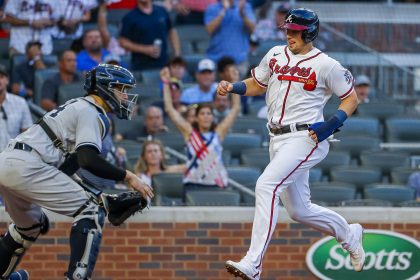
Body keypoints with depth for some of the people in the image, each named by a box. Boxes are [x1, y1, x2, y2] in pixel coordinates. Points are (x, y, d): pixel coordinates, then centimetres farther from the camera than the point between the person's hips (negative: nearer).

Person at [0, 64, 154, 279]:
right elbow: (88, 160, -18)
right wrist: (127, 177, -13)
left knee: (30, 226, 31)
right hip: (27, 166, -10)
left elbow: (74, 160, 24)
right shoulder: (92, 112, -4)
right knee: (91, 212, -9)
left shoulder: (79, 106, 25)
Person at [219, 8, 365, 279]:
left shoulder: (326, 65, -6)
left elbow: (351, 98, 1)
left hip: (306, 138, -8)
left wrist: (332, 124, -15)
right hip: (278, 140, 8)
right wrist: (232, 87, 2)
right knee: (299, 210, 15)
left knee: (267, 185, -26)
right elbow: (257, 84, 23)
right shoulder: (276, 55, 10)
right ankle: (349, 234, 42)